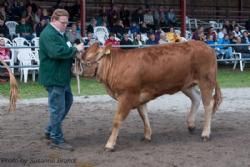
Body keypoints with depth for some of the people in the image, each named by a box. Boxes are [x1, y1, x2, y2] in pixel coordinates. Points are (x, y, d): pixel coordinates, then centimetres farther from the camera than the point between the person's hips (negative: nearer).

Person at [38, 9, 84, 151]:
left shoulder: (60, 33, 14)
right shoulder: (48, 34, -18)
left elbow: (65, 51, 24)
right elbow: (57, 52, -32)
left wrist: (75, 51, 3)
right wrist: (75, 49, -23)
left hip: (62, 76, 11)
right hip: (53, 77, -11)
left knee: (67, 101, 22)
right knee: (58, 108, -5)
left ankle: (50, 130, 31)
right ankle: (56, 139, 6)